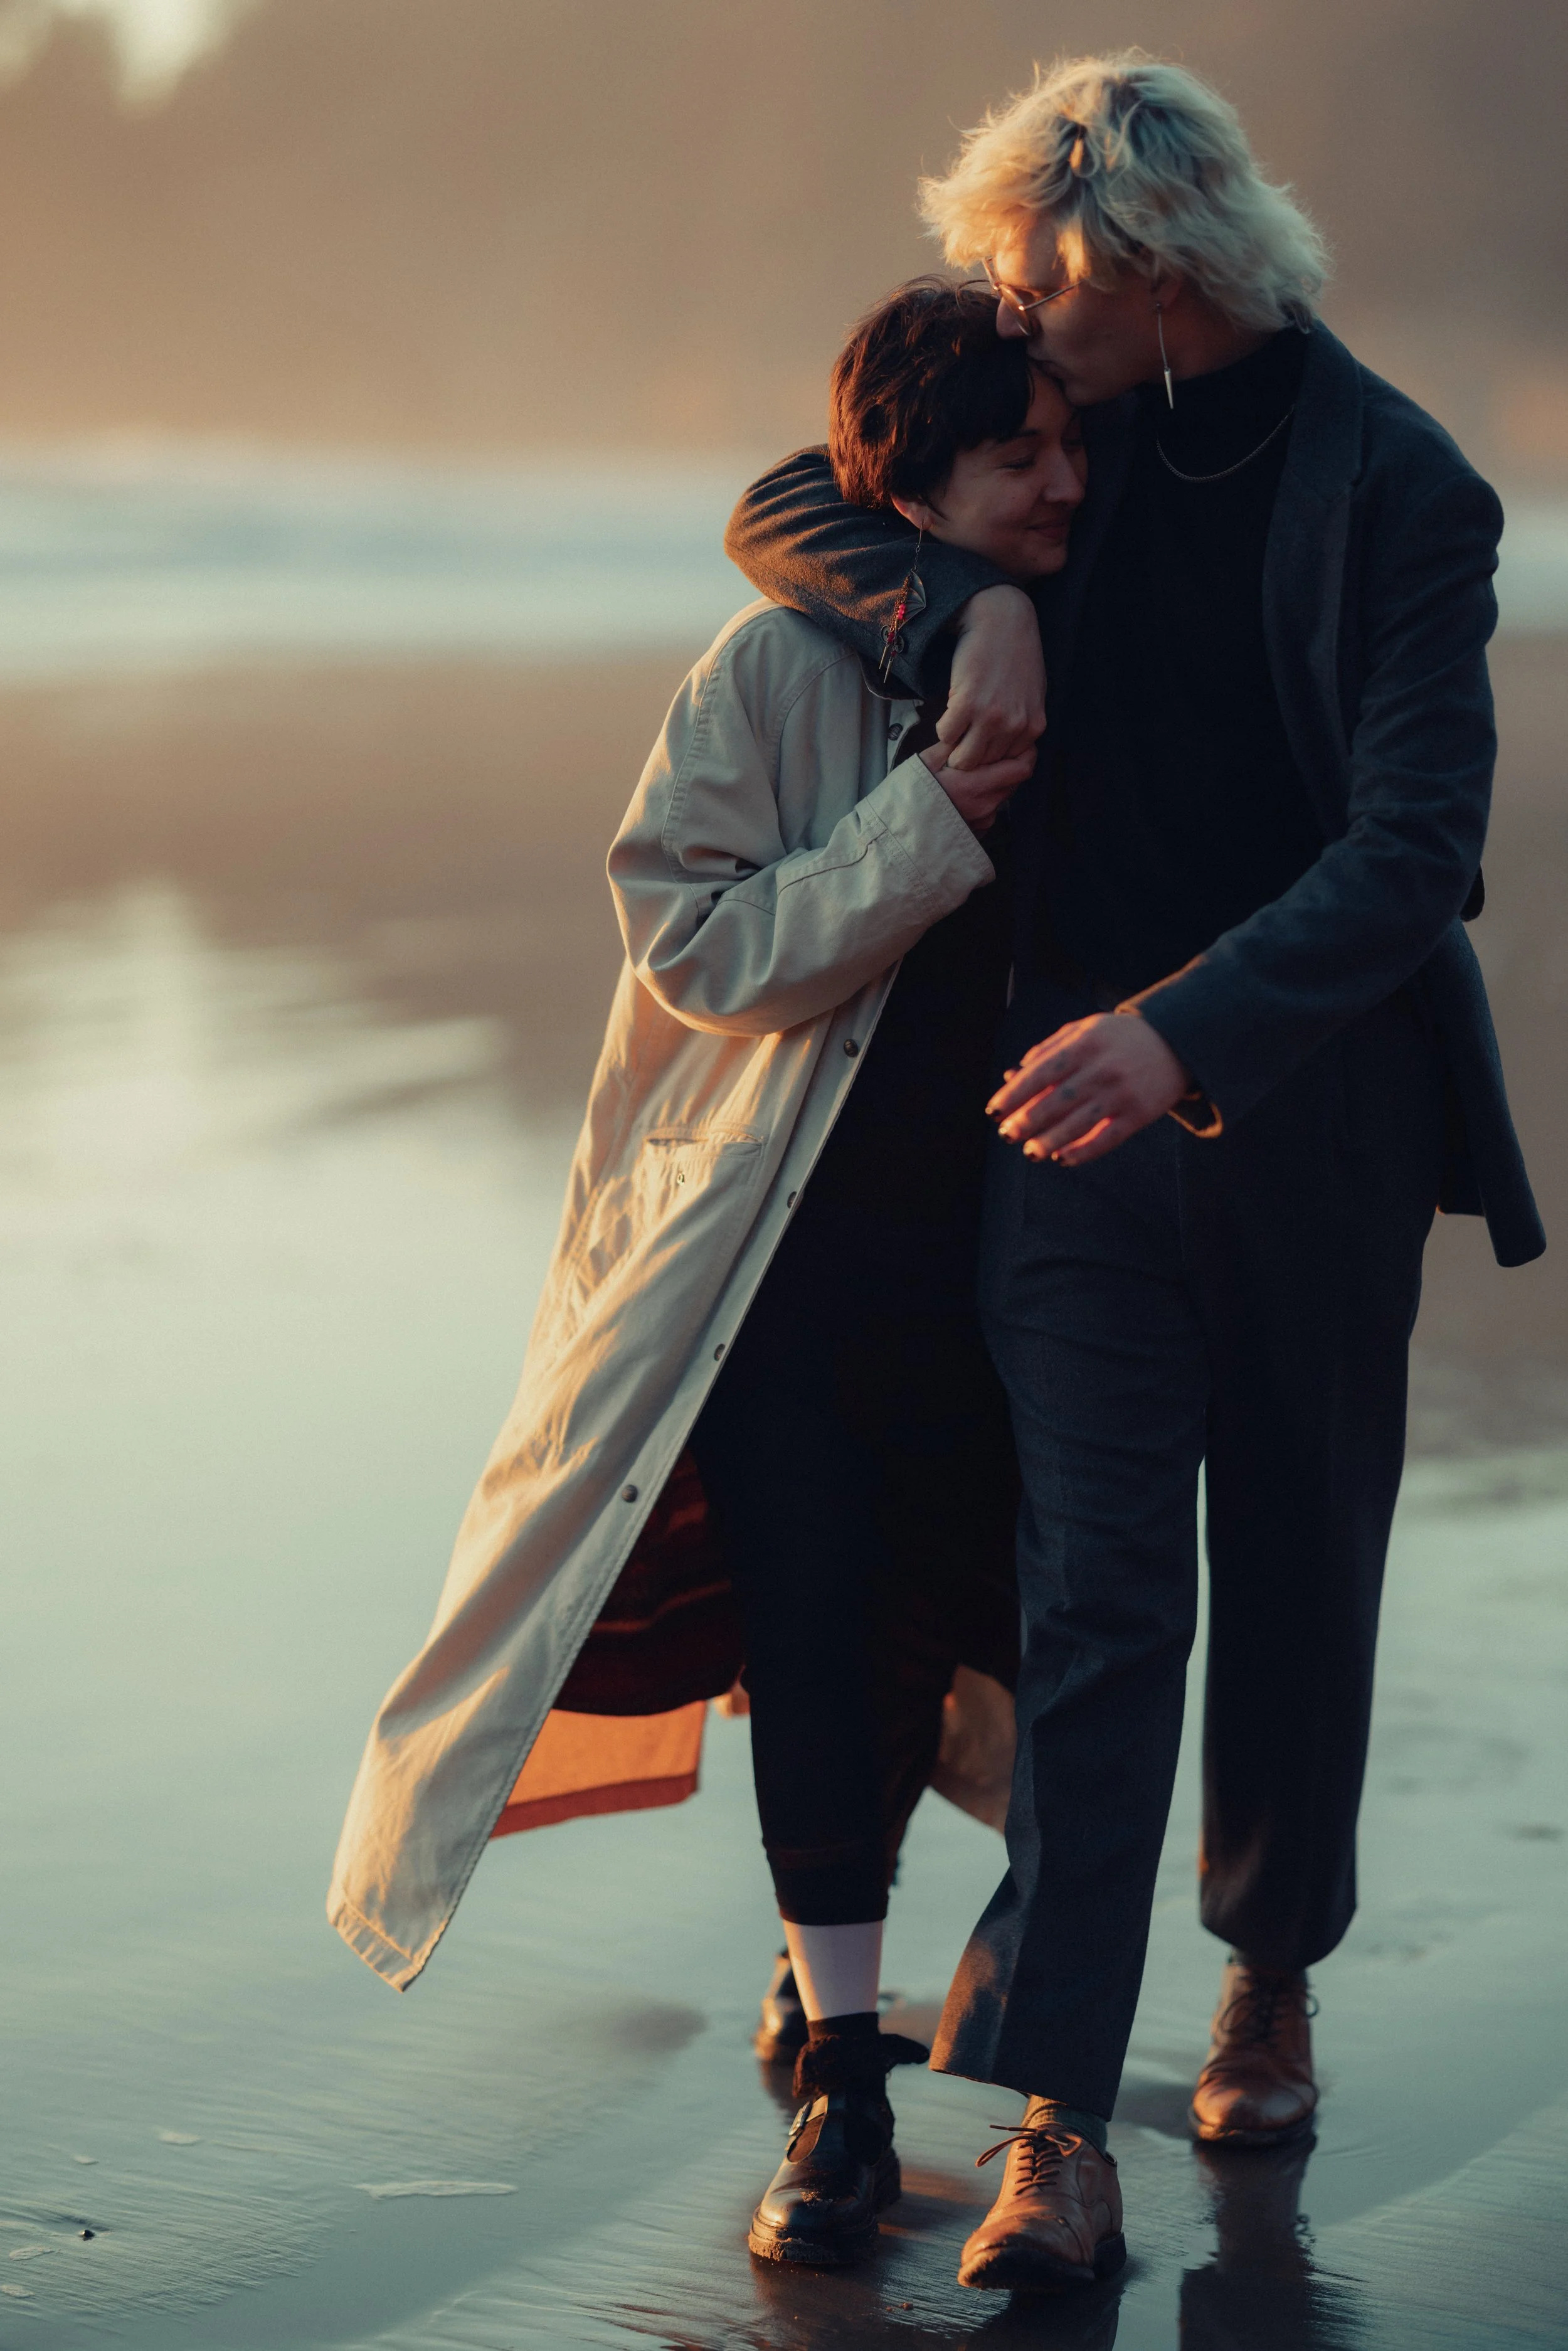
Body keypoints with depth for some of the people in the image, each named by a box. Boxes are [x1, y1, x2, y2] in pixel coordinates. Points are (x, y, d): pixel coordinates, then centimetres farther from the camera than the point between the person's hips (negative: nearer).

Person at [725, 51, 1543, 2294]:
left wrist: (1186, 1028, -33)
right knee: (1093, 1600, -6)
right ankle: (1056, 2133, -10)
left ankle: (1271, 1978, 36)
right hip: (1079, 1100, 2)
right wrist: (978, 597, -11)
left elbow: (1416, 845, -19)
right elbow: (785, 514, 10)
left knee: (1297, 1579, 12)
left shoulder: (1397, 487, -11)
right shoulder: (1076, 432, 4)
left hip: (1313, 1107, -2)